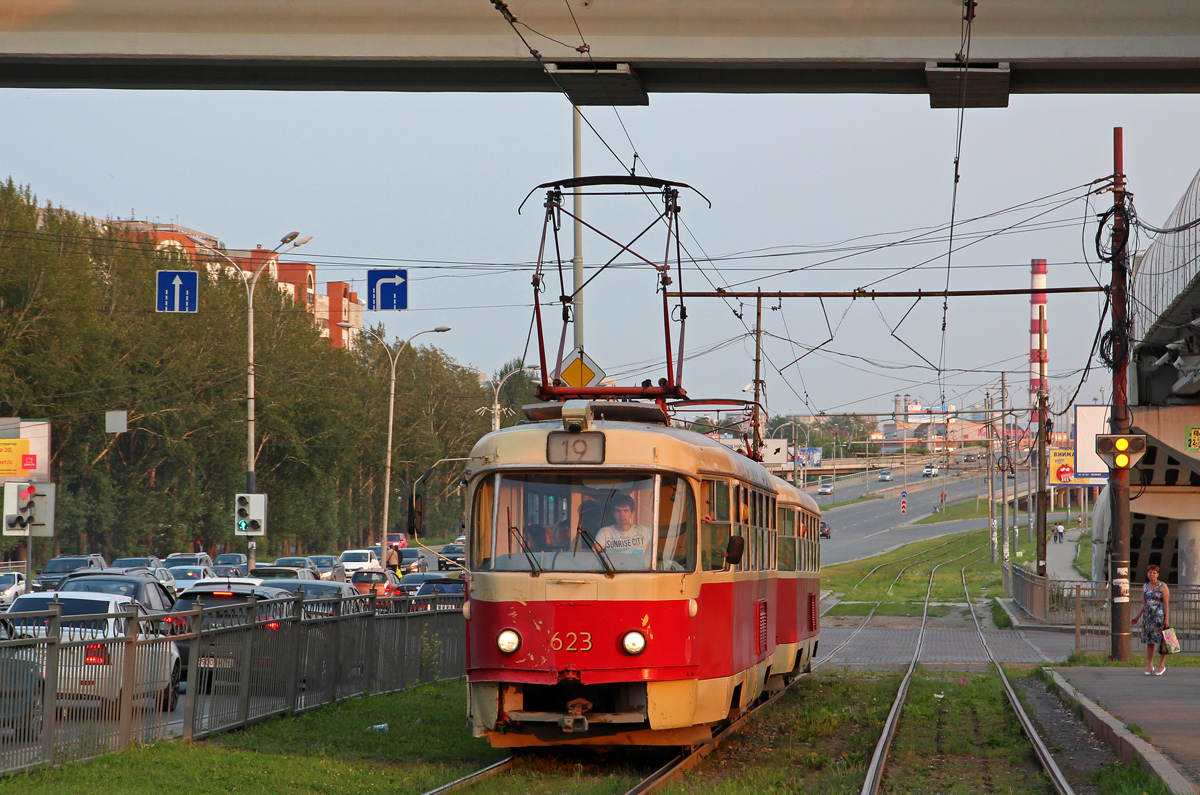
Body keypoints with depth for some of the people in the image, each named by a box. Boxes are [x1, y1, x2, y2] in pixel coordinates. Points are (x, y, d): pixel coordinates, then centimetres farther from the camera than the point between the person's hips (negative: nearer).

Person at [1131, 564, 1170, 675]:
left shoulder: (1162, 586, -2)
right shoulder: (1145, 587, 14)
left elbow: (1166, 603, -6)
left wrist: (1166, 619, -13)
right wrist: (1137, 617, 16)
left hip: (1160, 616, -5)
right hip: (1148, 615, 5)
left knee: (1161, 641, -5)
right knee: (1149, 641, 5)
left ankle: (1161, 665, 2)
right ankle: (1149, 665, 10)